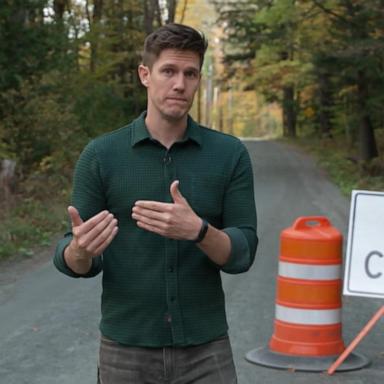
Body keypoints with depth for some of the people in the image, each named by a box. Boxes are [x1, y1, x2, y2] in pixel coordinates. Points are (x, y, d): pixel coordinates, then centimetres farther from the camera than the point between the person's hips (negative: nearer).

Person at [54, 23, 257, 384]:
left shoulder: (229, 154, -1)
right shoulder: (101, 155, -3)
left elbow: (242, 255, -5)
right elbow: (76, 262, -2)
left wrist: (198, 230, -26)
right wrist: (81, 248, -27)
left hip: (205, 350, 1)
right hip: (126, 350, 0)